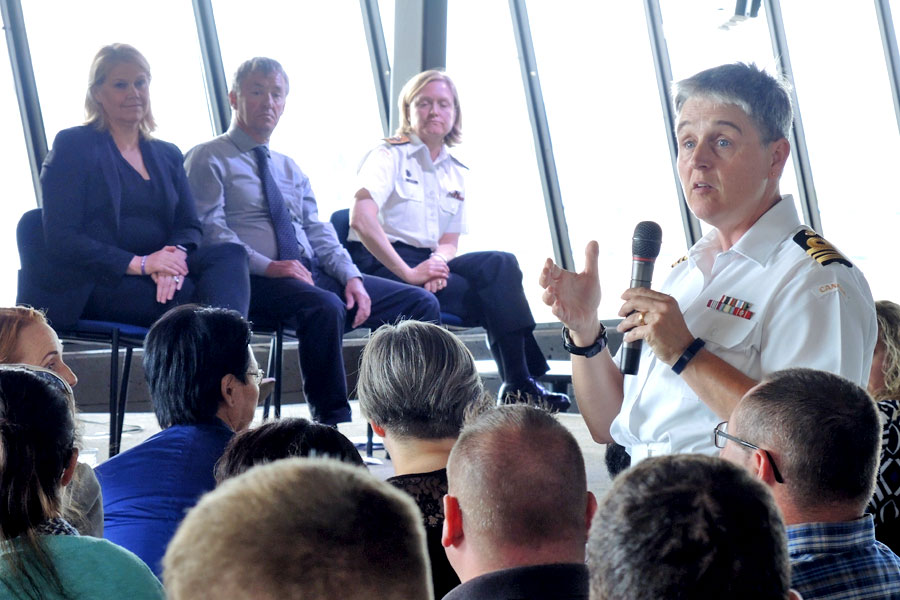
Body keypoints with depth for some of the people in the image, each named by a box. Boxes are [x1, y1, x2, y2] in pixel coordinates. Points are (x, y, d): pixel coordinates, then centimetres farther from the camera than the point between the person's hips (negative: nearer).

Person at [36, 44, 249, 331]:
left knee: (230, 254, -28)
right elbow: (61, 240, -5)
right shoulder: (72, 145, 5)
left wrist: (176, 254, -15)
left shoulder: (168, 155, 23)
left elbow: (189, 226, 12)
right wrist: (138, 263, -17)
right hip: (95, 286, -5)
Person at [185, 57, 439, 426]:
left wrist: (351, 276, -2)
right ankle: (332, 425, -30)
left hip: (313, 273, 7)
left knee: (420, 304, -8)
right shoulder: (209, 159, 5)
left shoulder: (290, 169, 27)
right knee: (324, 308, -39)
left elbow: (318, 231, 17)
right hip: (255, 282, -7)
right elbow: (210, 231, -8)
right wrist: (268, 266, -21)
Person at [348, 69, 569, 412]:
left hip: (426, 262, 6)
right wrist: (408, 273, -22)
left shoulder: (456, 174, 17)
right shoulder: (390, 156, -1)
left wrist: (437, 262, -12)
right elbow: (361, 220, -17)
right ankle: (518, 384, -16)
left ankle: (519, 384, -23)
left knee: (501, 264, -22)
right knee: (494, 295, -24)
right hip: (379, 264, -6)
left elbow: (449, 242, 13)